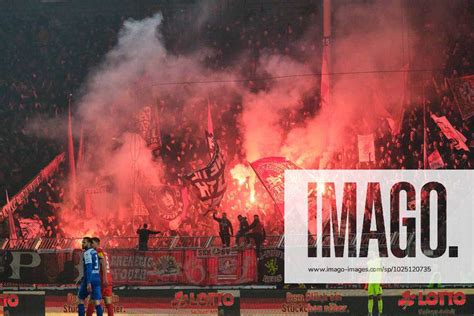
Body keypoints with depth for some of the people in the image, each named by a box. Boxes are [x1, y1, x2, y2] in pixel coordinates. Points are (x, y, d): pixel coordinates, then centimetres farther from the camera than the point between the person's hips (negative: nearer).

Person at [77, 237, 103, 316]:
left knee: (81, 299, 9)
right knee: (97, 302, 0)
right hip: (97, 278, 7)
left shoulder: (87, 253, -9)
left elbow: (89, 268, -18)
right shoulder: (95, 252, 17)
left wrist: (88, 283, -24)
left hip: (89, 279, -7)